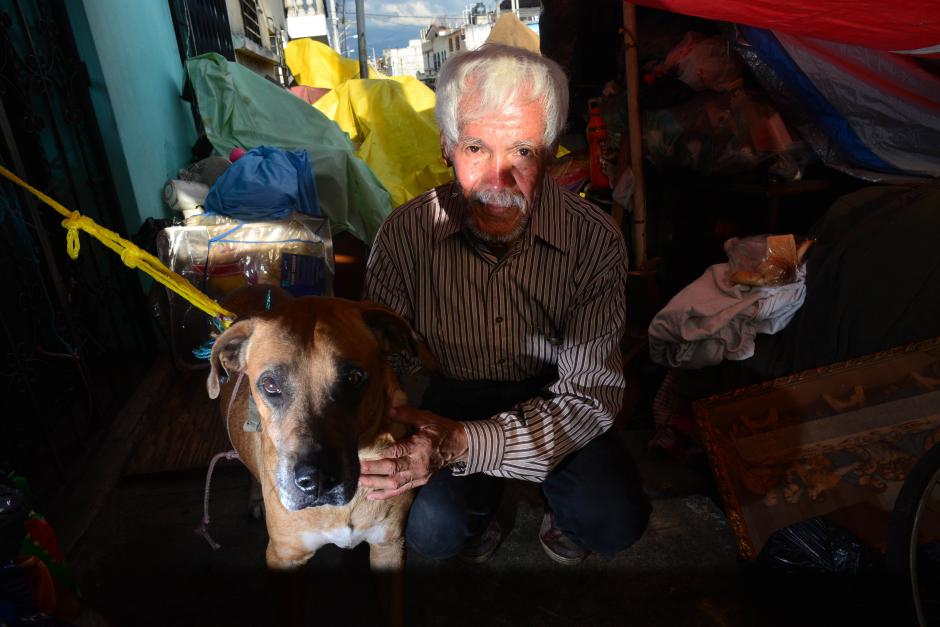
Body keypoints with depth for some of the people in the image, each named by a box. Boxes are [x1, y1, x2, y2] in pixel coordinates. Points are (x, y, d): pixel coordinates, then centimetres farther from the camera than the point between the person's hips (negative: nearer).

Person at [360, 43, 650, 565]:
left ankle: (562, 511, 18)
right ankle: (479, 501, 14)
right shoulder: (406, 232, -17)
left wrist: (464, 443, -37)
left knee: (616, 522, -21)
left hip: (550, 398, 1)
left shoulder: (595, 241, -20)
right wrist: (399, 443, -35)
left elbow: (592, 392, -22)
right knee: (432, 530, -24)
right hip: (448, 395, 0)